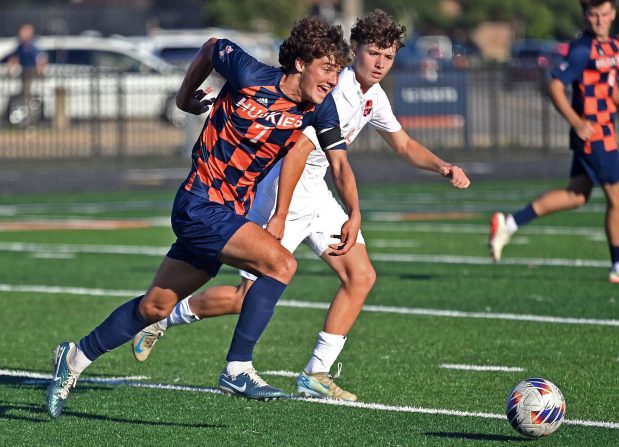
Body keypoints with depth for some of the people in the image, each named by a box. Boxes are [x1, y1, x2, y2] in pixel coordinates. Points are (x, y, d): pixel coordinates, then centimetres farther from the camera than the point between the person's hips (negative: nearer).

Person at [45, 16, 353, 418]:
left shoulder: (320, 105, -3)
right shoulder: (251, 77, -17)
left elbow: (338, 159, 1)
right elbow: (213, 47, 2)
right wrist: (186, 97, 16)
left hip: (231, 214, 7)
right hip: (200, 204, -7)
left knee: (156, 307, 14)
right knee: (281, 262, -24)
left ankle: (76, 357, 31)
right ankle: (238, 369, -17)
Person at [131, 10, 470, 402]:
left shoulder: (373, 96, 6)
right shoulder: (334, 92, -24)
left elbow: (404, 145, 22)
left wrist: (443, 167, 5)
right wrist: (279, 216, -39)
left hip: (315, 193, 9)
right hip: (283, 194, -9)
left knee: (361, 276, -6)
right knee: (250, 299, -6)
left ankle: (316, 375, 0)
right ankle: (163, 318, 18)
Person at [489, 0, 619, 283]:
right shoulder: (582, 50, -16)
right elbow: (555, 87, -19)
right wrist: (577, 123, -24)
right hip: (592, 132, -9)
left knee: (576, 196, 11)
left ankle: (510, 223, 11)